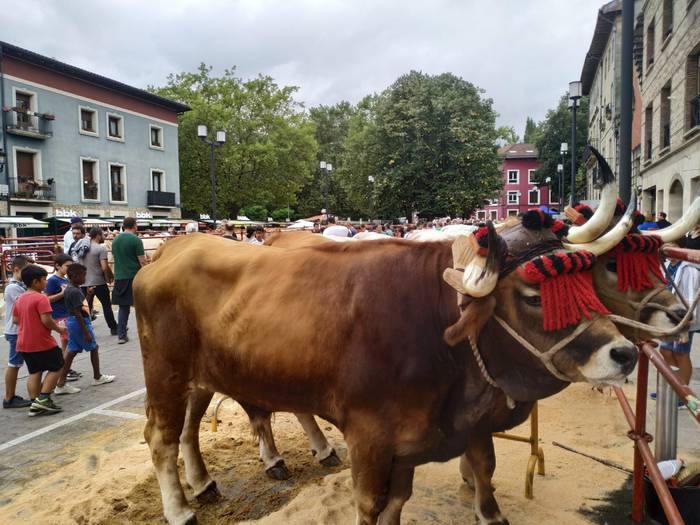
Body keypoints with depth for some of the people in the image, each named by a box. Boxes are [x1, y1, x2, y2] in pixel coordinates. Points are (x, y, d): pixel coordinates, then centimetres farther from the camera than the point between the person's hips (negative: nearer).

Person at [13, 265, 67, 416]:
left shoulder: (20, 299, 10)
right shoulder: (41, 298, -17)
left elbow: (15, 319, 16)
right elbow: (46, 320, -23)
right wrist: (58, 329, -8)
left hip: (23, 344, 8)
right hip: (42, 343, -8)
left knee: (34, 372, 13)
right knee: (56, 367, 6)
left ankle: (35, 404, 14)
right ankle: (43, 398, -2)